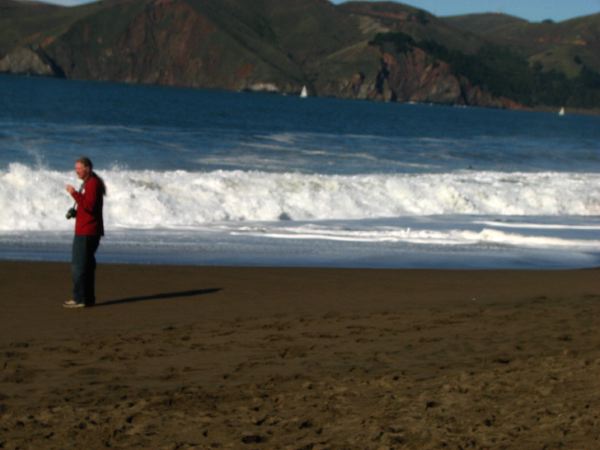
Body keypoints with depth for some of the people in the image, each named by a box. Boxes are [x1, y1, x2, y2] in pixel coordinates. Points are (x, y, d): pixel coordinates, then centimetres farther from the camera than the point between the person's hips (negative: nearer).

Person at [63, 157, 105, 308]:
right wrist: (75, 212, 12)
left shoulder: (93, 184, -14)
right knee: (87, 265, 12)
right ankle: (88, 298, 15)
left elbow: (89, 206, -23)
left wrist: (74, 193, -20)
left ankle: (79, 299, -10)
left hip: (87, 232, -11)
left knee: (78, 265, -10)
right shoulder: (88, 183, 19)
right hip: (85, 231, 11)